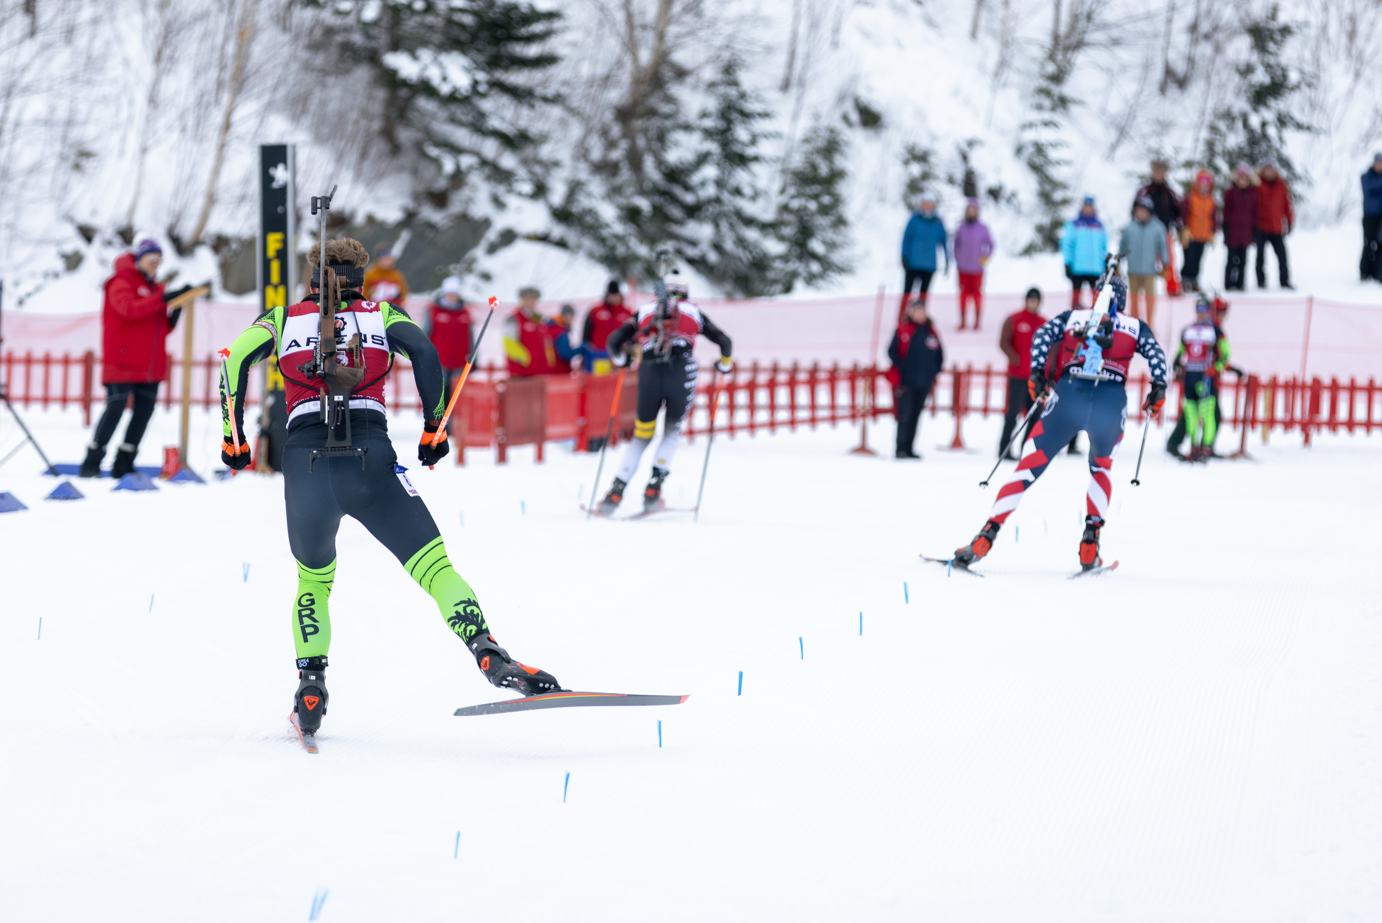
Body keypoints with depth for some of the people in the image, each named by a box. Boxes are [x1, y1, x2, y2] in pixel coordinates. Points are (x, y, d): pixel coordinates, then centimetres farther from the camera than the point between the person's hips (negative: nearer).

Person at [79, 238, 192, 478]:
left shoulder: (154, 288, 20)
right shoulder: (122, 283, -3)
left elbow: (161, 330, 19)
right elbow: (129, 309, -24)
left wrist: (174, 316, -2)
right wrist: (164, 298, -28)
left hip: (150, 366, 7)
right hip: (122, 364, -7)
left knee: (145, 410, 3)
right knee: (115, 409, -9)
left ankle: (123, 465, 11)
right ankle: (90, 465, -3)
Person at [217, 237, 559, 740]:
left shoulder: (285, 317, 21)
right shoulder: (380, 315, 19)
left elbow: (236, 359, 6)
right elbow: (424, 351, 1)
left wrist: (232, 436, 11)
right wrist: (433, 427, 7)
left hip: (305, 462, 2)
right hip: (372, 461, -1)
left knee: (314, 581, 24)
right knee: (434, 567, -5)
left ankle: (311, 682, 8)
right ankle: (488, 653, -27)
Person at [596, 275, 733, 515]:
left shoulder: (645, 311, 23)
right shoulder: (693, 312, 22)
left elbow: (614, 340, 14)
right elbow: (724, 341, 17)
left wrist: (620, 361, 34)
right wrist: (724, 365, 35)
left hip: (649, 371, 1)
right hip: (682, 370, -1)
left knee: (641, 435, 15)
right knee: (672, 430, 19)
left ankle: (617, 490, 4)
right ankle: (654, 486, 2)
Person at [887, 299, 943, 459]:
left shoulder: (930, 332, 10)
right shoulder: (903, 330, -1)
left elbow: (939, 355, 18)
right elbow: (892, 351, -1)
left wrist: (933, 371, 5)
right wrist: (902, 368, -10)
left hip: (925, 382, 4)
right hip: (907, 381, -4)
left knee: (915, 416, 6)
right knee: (905, 415, -9)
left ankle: (909, 448, 10)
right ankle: (901, 448, -6)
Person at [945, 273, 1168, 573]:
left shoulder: (1072, 317, 24)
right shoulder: (1135, 326, 24)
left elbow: (1043, 334, 6)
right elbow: (1155, 353, 5)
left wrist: (1037, 374, 2)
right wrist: (1158, 389, 4)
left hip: (1068, 394, 0)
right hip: (1112, 399, 0)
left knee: (1028, 468, 5)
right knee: (1101, 468, 27)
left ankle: (987, 536, -8)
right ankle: (1089, 547, 12)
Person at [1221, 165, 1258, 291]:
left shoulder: (1253, 194, 9)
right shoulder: (1230, 193, 1)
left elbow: (1255, 213, 11)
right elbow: (1226, 212, 0)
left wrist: (1255, 231, 8)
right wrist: (1226, 230, -6)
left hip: (1246, 231, 3)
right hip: (1233, 231, -3)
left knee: (1242, 260, 5)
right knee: (1233, 259, -4)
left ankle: (1240, 284, 9)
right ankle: (1230, 284, -1)